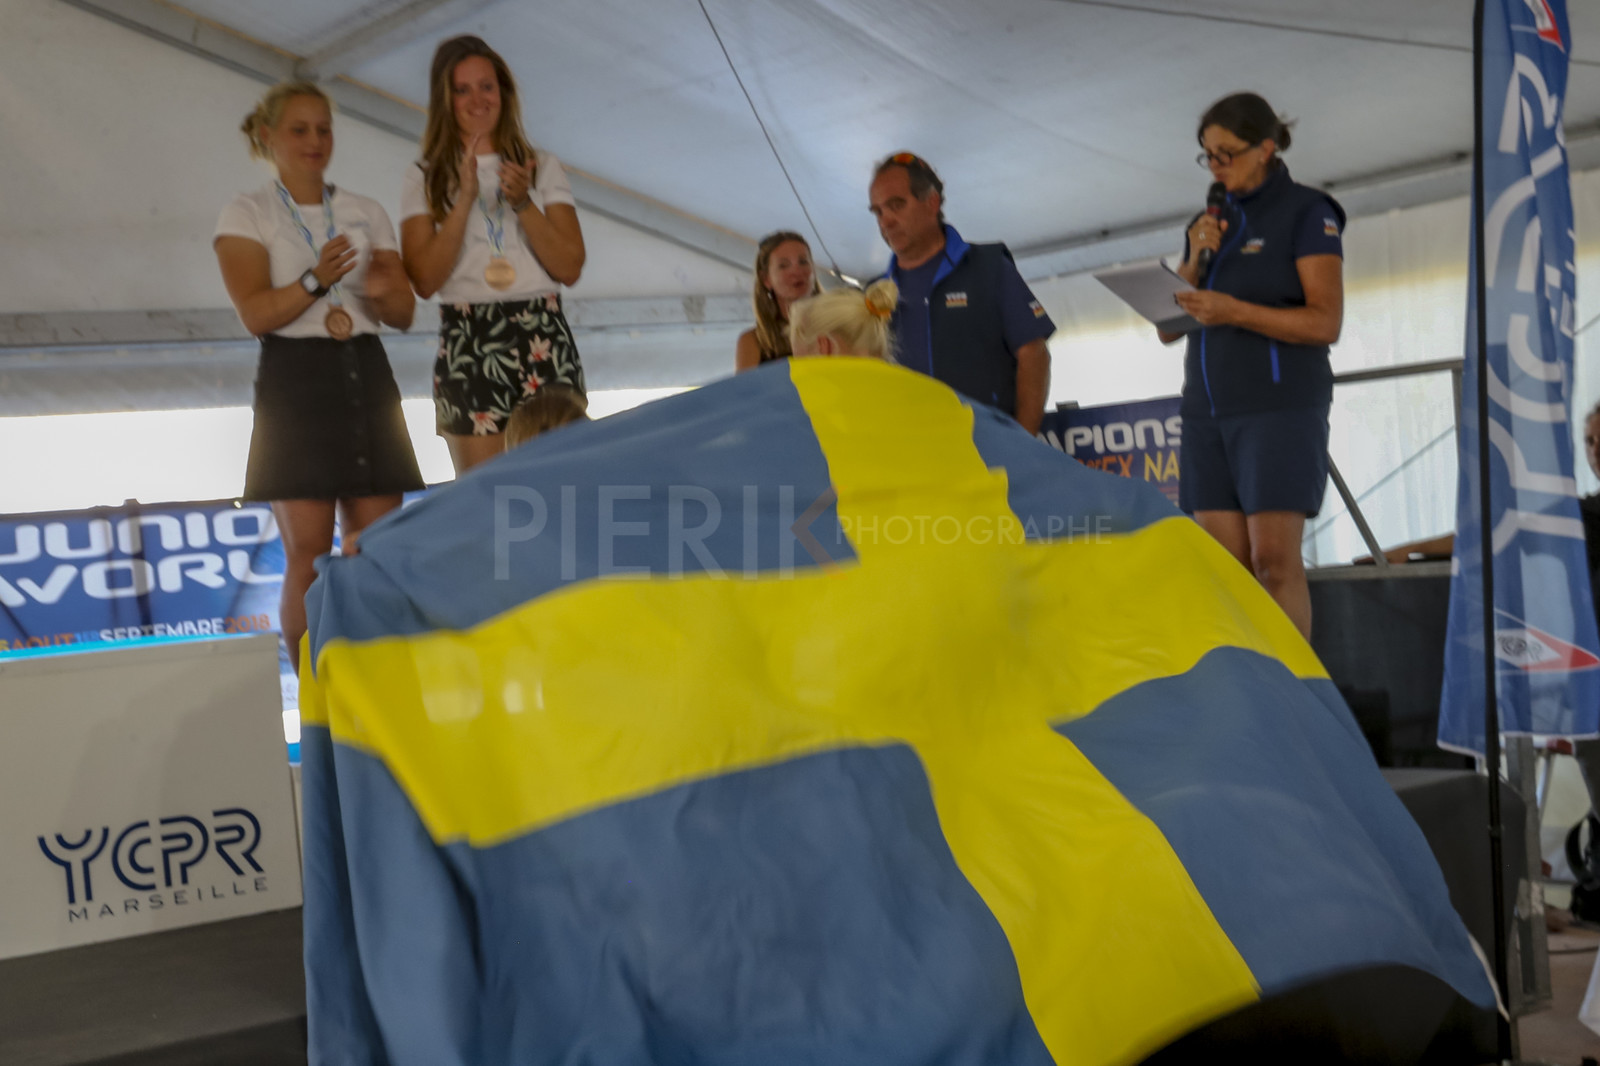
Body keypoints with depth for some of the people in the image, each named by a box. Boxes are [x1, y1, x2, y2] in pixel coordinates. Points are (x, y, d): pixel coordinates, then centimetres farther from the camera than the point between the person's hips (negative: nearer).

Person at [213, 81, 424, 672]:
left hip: (366, 374, 3)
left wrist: (383, 291, -11)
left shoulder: (366, 213, 16)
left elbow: (405, 313, 11)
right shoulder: (246, 214, 6)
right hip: (296, 377, -3)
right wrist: (316, 279, -23)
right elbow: (256, 313, -7)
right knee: (308, 551, -8)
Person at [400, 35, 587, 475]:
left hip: (543, 338, 1)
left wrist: (523, 203, -10)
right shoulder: (424, 178, 9)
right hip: (466, 342, -1)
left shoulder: (542, 167, 12)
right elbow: (425, 280, -4)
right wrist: (465, 199, -11)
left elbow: (570, 267, 3)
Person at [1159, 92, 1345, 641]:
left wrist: (1235, 312, -21)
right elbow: (1167, 328, 13)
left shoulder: (1306, 212, -1)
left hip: (1279, 404, -6)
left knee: (1275, 559, -12)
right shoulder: (1212, 220, 17)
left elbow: (1325, 322, -11)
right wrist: (1193, 262, -3)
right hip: (1208, 409, 6)